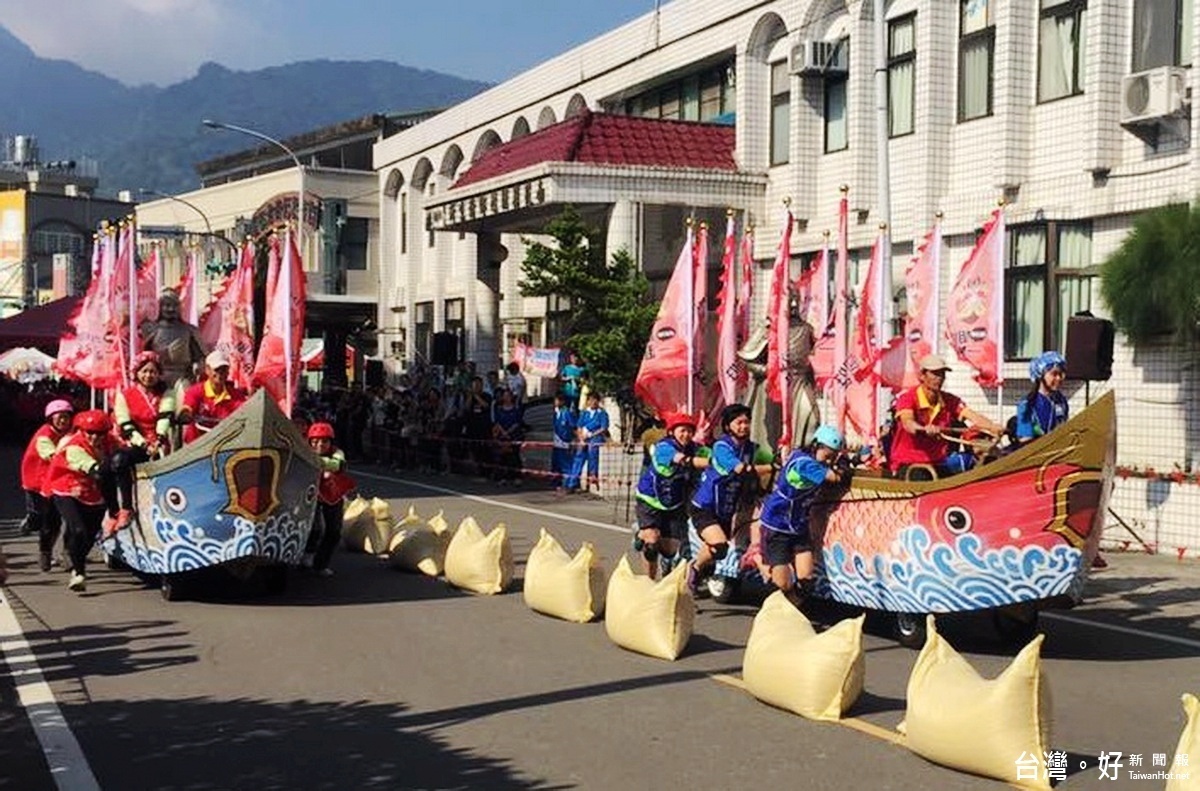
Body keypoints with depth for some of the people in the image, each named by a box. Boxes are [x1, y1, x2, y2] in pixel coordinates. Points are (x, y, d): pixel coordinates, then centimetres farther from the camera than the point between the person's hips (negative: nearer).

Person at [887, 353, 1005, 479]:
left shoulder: (950, 401, 5)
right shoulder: (907, 398, -9)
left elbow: (972, 415, -12)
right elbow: (908, 423, -29)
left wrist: (992, 426, -34)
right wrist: (924, 430, -53)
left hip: (938, 463, 5)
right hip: (908, 463, -5)